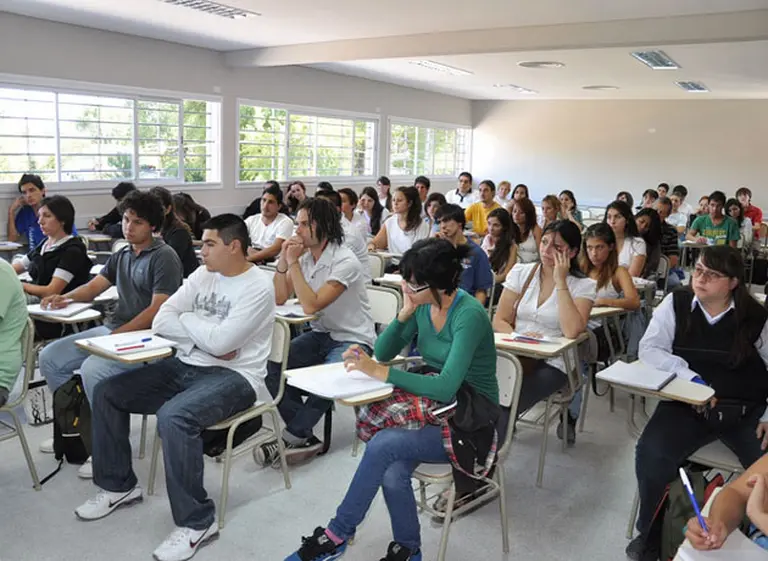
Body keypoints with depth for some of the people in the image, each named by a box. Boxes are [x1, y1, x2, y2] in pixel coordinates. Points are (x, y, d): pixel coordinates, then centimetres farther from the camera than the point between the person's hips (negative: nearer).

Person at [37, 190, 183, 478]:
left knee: (92, 370, -30)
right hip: (112, 328, 9)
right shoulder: (122, 255, 16)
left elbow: (158, 310, -18)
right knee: (50, 357, 4)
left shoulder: (164, 257, -10)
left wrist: (117, 336, -21)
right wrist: (68, 297, -12)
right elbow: (94, 286, 10)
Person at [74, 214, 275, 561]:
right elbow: (161, 321, 3)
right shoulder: (203, 275, 9)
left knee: (173, 416, -35)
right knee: (106, 392, 3)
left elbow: (221, 342, -24)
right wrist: (204, 338, -12)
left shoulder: (258, 287, -14)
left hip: (233, 376, -8)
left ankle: (197, 522, -18)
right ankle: (118, 485, 20)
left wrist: (188, 319, -5)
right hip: (185, 367, 9)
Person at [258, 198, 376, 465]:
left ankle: (292, 437, -11)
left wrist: (294, 263, -22)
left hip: (353, 340, -7)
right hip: (320, 335, 7)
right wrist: (283, 261, -10)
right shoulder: (304, 255, 3)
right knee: (273, 365, -15)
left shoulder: (345, 262, -20)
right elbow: (279, 298, 2)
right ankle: (304, 437, -10)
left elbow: (311, 305, -26)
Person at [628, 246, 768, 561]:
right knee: (651, 455, -26)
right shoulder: (676, 304, 1)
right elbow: (649, 349, -5)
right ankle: (650, 534, 1)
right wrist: (691, 377, -17)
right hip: (688, 406, -1)